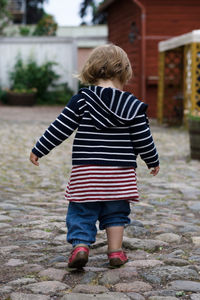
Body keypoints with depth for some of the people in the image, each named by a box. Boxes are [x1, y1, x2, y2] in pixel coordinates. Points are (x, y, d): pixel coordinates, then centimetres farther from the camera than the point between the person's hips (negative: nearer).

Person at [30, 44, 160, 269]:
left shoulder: (82, 100, -4)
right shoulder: (132, 105, -1)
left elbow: (60, 128, -4)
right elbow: (143, 140, 3)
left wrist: (38, 150, 5)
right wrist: (153, 161, 19)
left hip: (86, 172, -1)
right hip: (121, 172, 1)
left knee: (81, 212, 8)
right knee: (115, 213, 14)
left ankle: (80, 245, -7)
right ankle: (115, 251, 14)